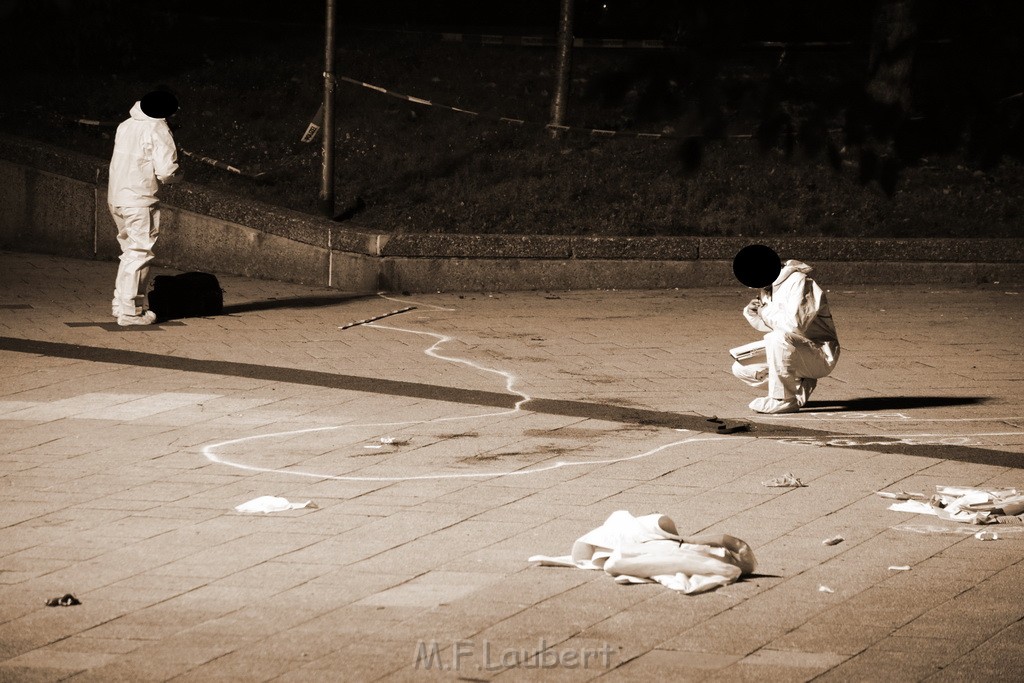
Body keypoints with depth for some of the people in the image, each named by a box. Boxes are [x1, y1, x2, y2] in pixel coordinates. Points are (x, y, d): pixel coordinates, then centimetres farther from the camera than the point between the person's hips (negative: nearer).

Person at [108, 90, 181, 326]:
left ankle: (120, 302, 24)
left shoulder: (126, 126, 11)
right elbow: (166, 172, -18)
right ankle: (130, 311, 0)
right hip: (139, 200, -8)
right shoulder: (158, 130, -11)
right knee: (139, 254, -1)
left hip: (116, 198, 8)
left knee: (130, 250, 20)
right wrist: (177, 175, 5)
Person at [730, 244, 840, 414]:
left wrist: (766, 311, -16)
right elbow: (769, 325, 19)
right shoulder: (768, 288, 7)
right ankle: (799, 388, 6)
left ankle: (784, 399, -22)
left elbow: (794, 323, -32)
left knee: (777, 338, -36)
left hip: (821, 355, -9)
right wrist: (753, 313, -2)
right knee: (741, 368, 4)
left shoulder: (798, 282, -19)